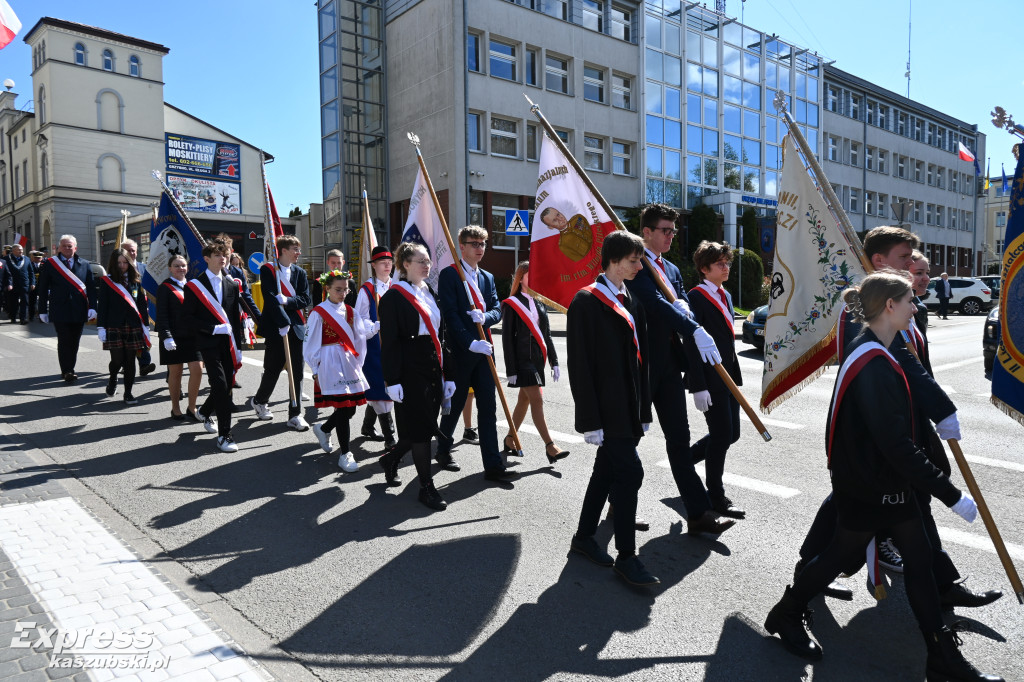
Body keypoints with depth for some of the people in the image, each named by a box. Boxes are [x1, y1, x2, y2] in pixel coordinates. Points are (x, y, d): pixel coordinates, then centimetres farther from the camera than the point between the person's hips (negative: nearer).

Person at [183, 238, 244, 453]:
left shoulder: (231, 285, 11)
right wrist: (213, 328, -15)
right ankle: (224, 435, -5)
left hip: (228, 342, 5)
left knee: (227, 385, 9)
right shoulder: (194, 285, -2)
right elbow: (187, 317, -5)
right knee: (220, 385, -13)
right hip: (208, 342, -5)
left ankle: (206, 412, 40)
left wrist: (238, 347, 8)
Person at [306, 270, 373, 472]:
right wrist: (316, 371, -4)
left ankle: (323, 429, 35)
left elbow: (366, 330, 4)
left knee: (351, 407, 7)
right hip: (331, 363, -6)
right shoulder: (318, 312, -5)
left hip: (349, 362, 6)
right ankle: (344, 454, 2)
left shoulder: (349, 311, 13)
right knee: (343, 407, -8)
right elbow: (312, 344, -4)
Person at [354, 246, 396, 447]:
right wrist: (377, 326, -24)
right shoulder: (366, 290, -6)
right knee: (380, 388, -6)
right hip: (374, 344, -6)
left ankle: (367, 428, 30)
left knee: (377, 389, 14)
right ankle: (389, 436, -3)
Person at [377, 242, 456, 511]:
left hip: (433, 371, 7)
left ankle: (391, 458, 39)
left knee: (424, 427, 13)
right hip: (410, 372, -7)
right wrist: (392, 380, -16)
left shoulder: (430, 294, 14)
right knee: (420, 428, -1)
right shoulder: (394, 297, -7)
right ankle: (426, 487, 11)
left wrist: (448, 374, 13)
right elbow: (389, 342, -11)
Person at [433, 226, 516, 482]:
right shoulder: (449, 275, -5)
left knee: (488, 407, 2)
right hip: (460, 351, -5)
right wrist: (470, 343, -20)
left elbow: (497, 310, 10)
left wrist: (484, 317, -13)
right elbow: (449, 314, -13)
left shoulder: (487, 278, 16)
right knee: (455, 404, 8)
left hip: (483, 350, 5)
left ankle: (493, 465, 4)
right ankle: (443, 451, 31)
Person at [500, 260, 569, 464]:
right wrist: (511, 370, -13)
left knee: (524, 400, 12)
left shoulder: (539, 304, 14)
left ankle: (510, 440, 25)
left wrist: (554, 362, 11)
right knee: (537, 399, -12)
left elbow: (547, 335, 17)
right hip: (522, 360, -7)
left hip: (537, 359, 7)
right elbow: (507, 339, -8)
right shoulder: (511, 304, -4)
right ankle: (550, 446, -10)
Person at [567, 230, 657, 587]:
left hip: (629, 408, 8)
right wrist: (590, 420, -17)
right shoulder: (586, 301, -11)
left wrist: (643, 411, 14)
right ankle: (626, 557, 5)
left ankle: (584, 536, 31)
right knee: (630, 472, -8)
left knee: (607, 471, 15)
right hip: (607, 408, -8)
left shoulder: (631, 300, 13)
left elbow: (640, 358, 16)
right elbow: (580, 365, -15)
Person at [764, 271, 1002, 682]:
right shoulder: (874, 365, -27)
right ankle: (785, 617, 30)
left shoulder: (867, 351, 6)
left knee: (919, 561, 13)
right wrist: (951, 496, -23)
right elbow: (897, 445, -28)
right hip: (868, 489, -9)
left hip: (888, 482, 9)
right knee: (841, 554, 9)